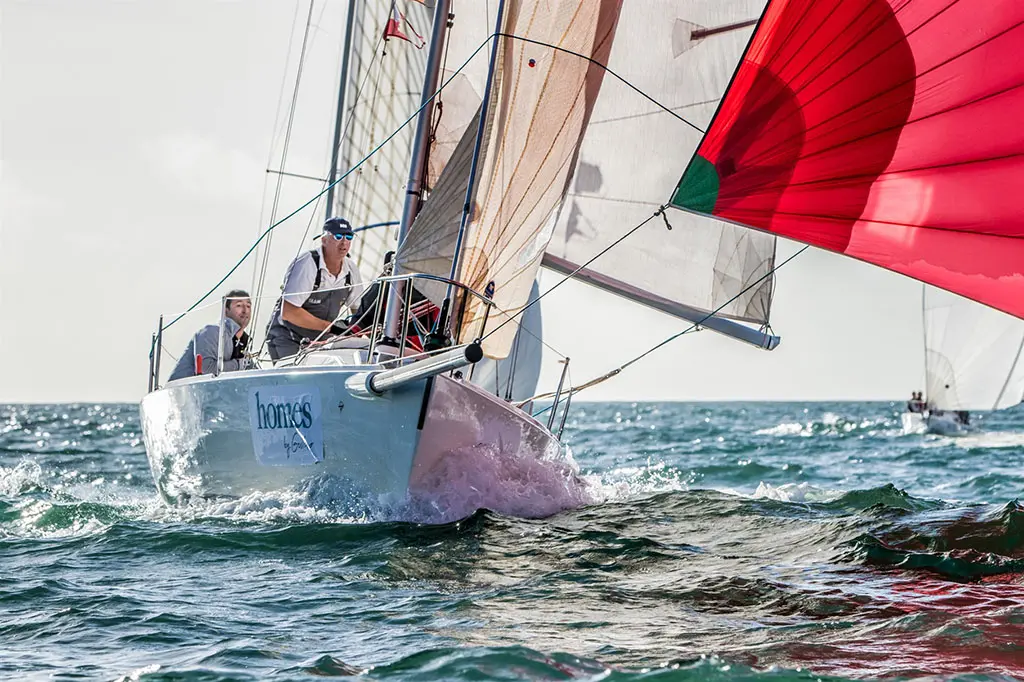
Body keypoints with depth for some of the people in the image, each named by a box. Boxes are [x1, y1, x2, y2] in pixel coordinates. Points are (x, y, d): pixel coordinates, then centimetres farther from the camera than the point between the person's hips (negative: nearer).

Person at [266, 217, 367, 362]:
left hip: (319, 339, 6)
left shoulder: (351, 269, 0)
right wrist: (331, 328, -24)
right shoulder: (307, 264, -20)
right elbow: (288, 312, -26)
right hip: (287, 338, -6)